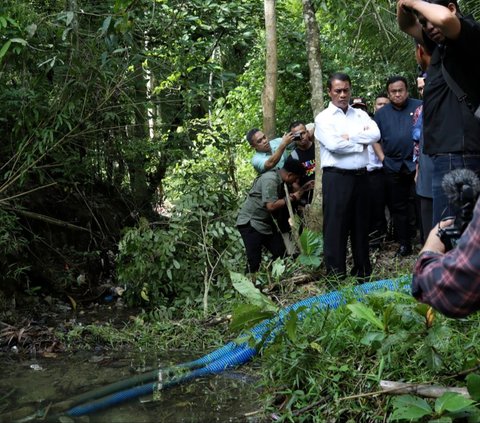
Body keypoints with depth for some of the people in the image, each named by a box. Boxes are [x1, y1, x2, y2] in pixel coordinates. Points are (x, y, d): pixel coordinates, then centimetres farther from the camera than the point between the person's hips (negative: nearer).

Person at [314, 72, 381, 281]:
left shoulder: (360, 114, 14)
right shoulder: (323, 118, 0)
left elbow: (375, 134, -3)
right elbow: (334, 144, -15)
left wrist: (349, 137, -12)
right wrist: (362, 142, -4)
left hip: (360, 176, 5)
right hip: (336, 177, -5)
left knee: (360, 225, 12)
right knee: (336, 227, -3)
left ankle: (363, 272, 23)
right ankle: (336, 275, 5)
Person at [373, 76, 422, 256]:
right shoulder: (382, 113, 10)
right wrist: (382, 158, 3)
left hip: (416, 164, -4)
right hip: (393, 166, 4)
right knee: (398, 207, 9)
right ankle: (404, 244, 18)